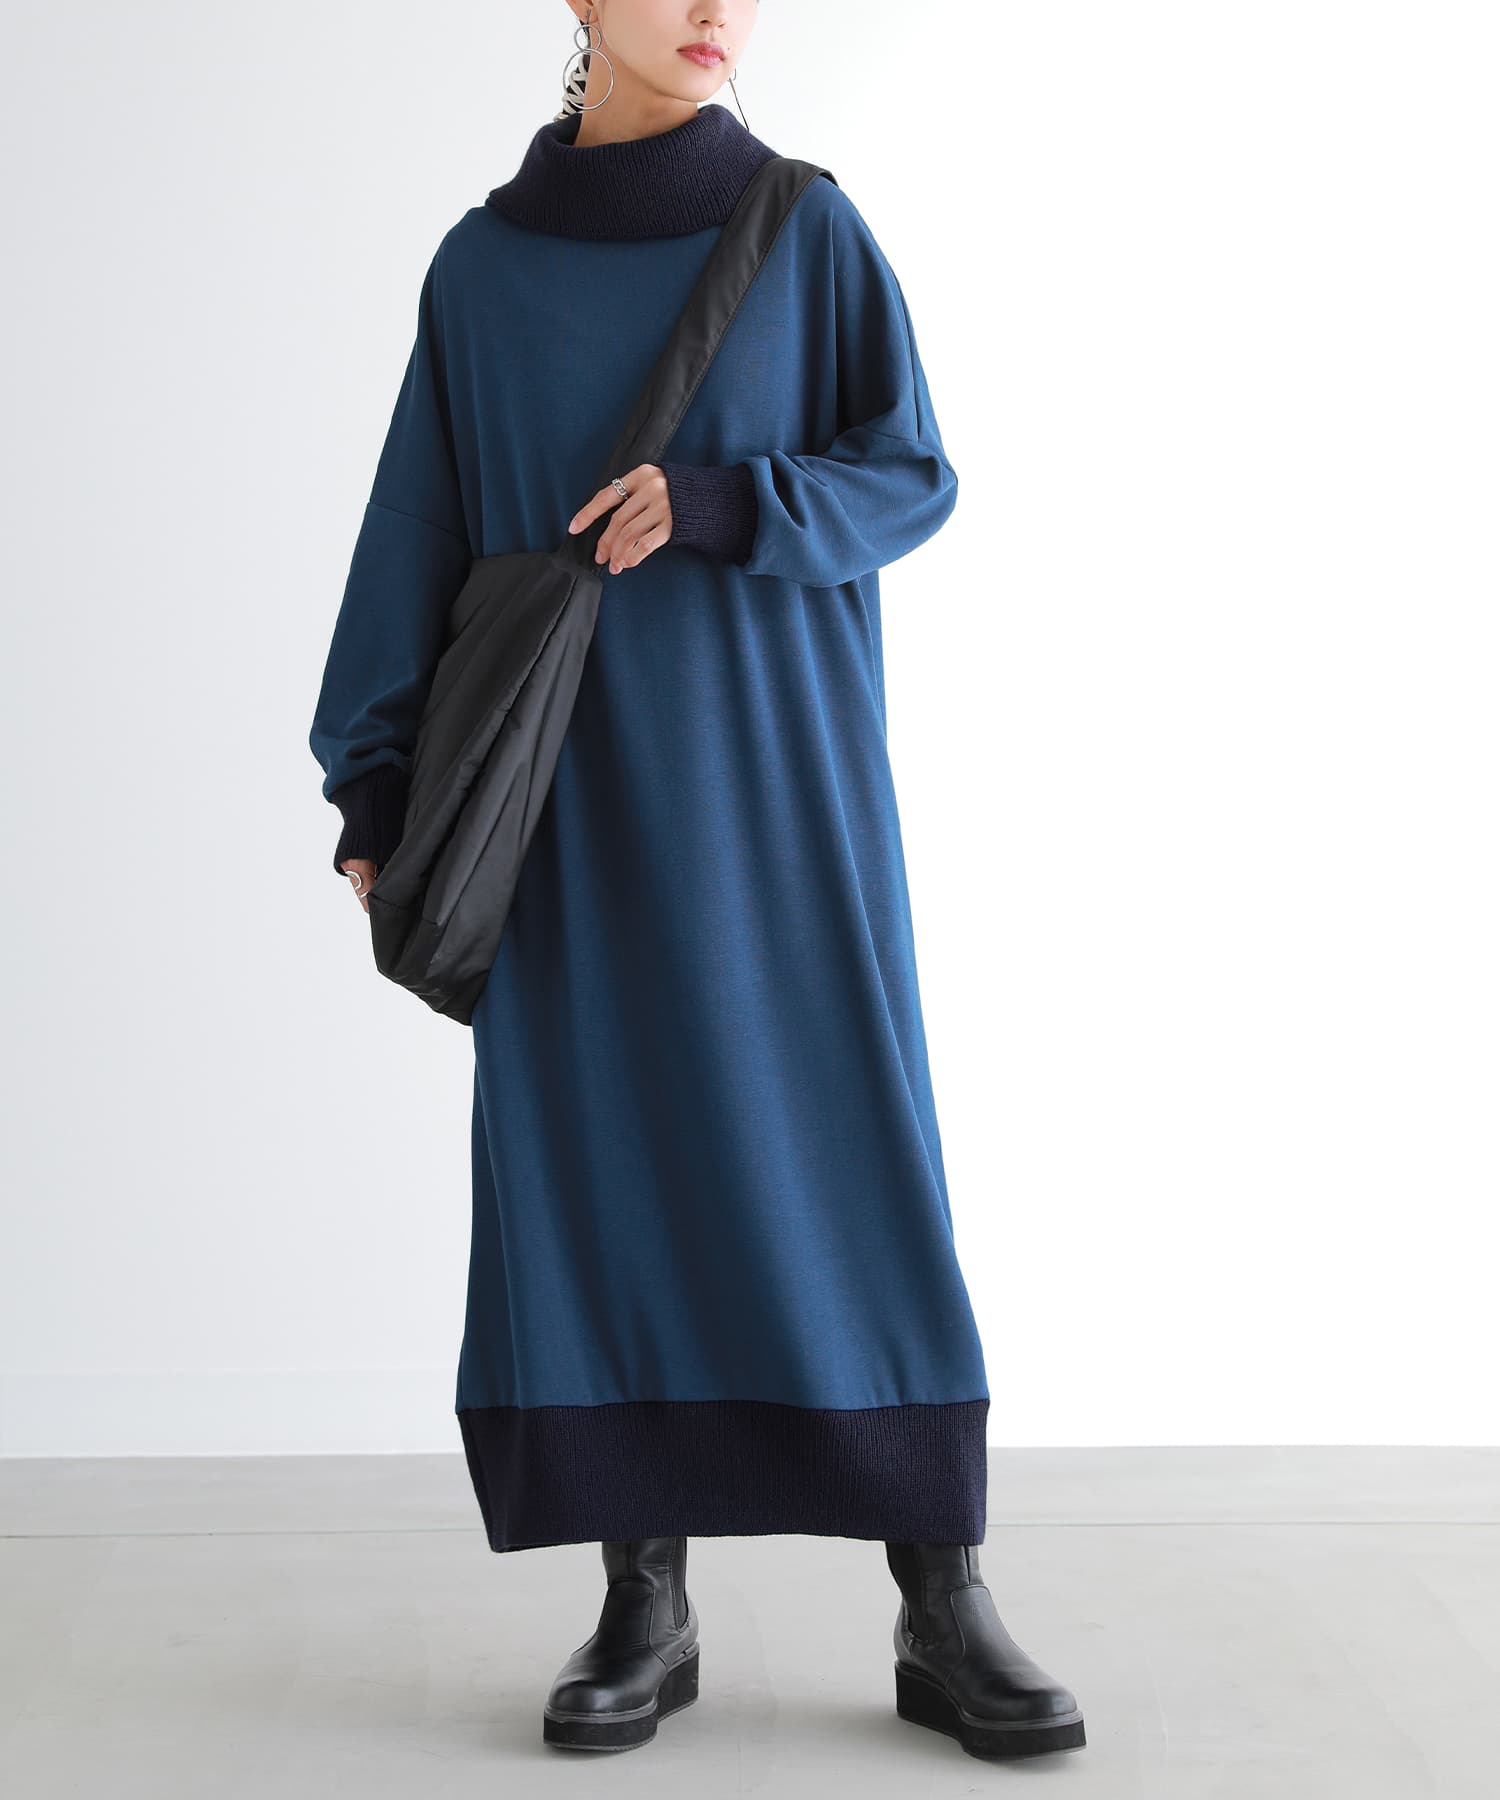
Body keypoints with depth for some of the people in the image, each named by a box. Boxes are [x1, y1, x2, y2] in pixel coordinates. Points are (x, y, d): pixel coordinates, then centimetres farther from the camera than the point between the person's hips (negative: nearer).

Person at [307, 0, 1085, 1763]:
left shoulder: (809, 230, 3)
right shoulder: (480, 267, 8)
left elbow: (914, 481, 0)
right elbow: (420, 542, 8)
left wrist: (719, 504, -17)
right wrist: (373, 790, 1)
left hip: (775, 769, -1)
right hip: (567, 779, 2)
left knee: (852, 1157, -5)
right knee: (600, 1158, -1)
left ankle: (943, 1609, 2)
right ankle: (646, 1602, 10)